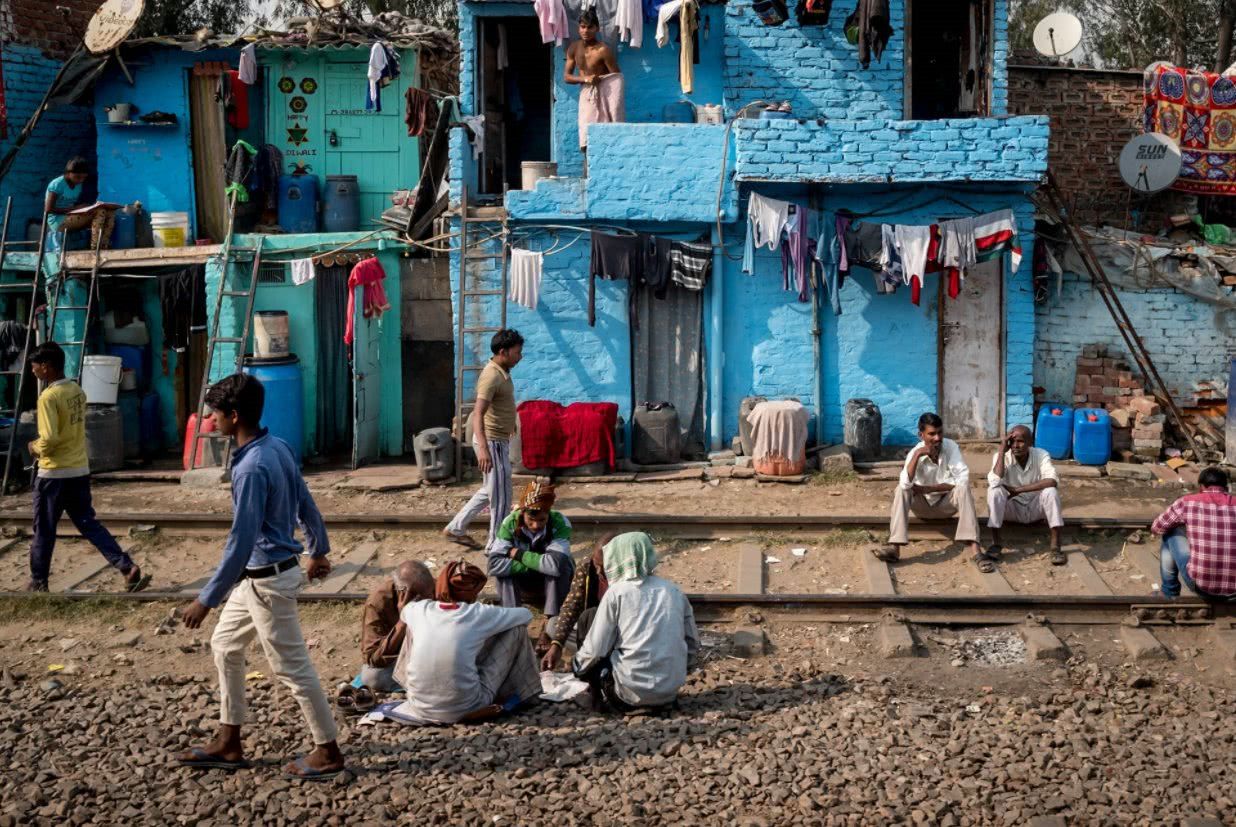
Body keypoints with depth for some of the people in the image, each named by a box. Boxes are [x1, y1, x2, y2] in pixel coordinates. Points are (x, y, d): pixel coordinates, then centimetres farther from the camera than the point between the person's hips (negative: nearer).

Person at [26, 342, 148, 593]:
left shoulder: (48, 397, -18)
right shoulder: (77, 391, 8)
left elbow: (49, 439, -24)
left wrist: (36, 448, -4)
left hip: (54, 474, -7)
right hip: (80, 470, 7)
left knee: (44, 531, 8)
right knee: (89, 525, 10)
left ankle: (38, 583, 20)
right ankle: (129, 569, 0)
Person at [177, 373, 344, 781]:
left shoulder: (251, 468, -26)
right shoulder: (279, 447, 2)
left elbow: (241, 542, -26)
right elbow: (306, 504, 12)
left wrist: (206, 598, -22)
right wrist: (319, 550, 27)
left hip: (267, 580, -10)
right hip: (258, 575, 10)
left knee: (292, 666, 2)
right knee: (225, 645, 19)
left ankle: (328, 752, 15)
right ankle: (228, 743, 28)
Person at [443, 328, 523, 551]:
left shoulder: (502, 372, 9)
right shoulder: (491, 377, -22)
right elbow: (478, 414, -32)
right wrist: (483, 448, -42)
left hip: (499, 441, 10)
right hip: (493, 442, -10)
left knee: (489, 491, 19)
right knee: (501, 495, -1)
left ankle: (456, 529, 26)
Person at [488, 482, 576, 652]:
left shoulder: (560, 523, -28)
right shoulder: (511, 523, -22)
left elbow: (556, 564, -42)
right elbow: (494, 564, -32)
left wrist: (519, 554, -31)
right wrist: (533, 565, -33)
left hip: (553, 586, -1)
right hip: (521, 586, 1)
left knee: (560, 565, -32)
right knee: (505, 565, -27)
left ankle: (550, 629, -28)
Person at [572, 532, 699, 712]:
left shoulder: (617, 592, -6)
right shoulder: (674, 591, 6)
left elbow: (595, 650, -7)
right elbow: (693, 644, 11)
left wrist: (576, 666, 14)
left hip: (633, 692, -5)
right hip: (671, 691, 5)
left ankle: (608, 698, 6)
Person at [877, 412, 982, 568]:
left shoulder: (951, 447, -16)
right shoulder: (915, 452, -16)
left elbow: (963, 479, -27)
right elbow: (906, 484, -32)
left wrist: (927, 489, -25)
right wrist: (917, 455, -38)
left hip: (947, 502, -1)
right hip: (923, 503, 1)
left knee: (963, 488, -31)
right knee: (901, 490, -26)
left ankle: (975, 549, -41)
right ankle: (894, 547, -35)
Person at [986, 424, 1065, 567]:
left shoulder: (1041, 455, -15)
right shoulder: (1002, 457, -14)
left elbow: (1052, 481, -32)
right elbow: (994, 482, -32)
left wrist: (1018, 489, -31)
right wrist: (1002, 451, -28)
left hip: (1036, 508, 0)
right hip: (1013, 509, 0)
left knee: (1050, 491, -30)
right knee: (994, 490, -28)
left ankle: (1056, 546, -26)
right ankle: (996, 543, -21)